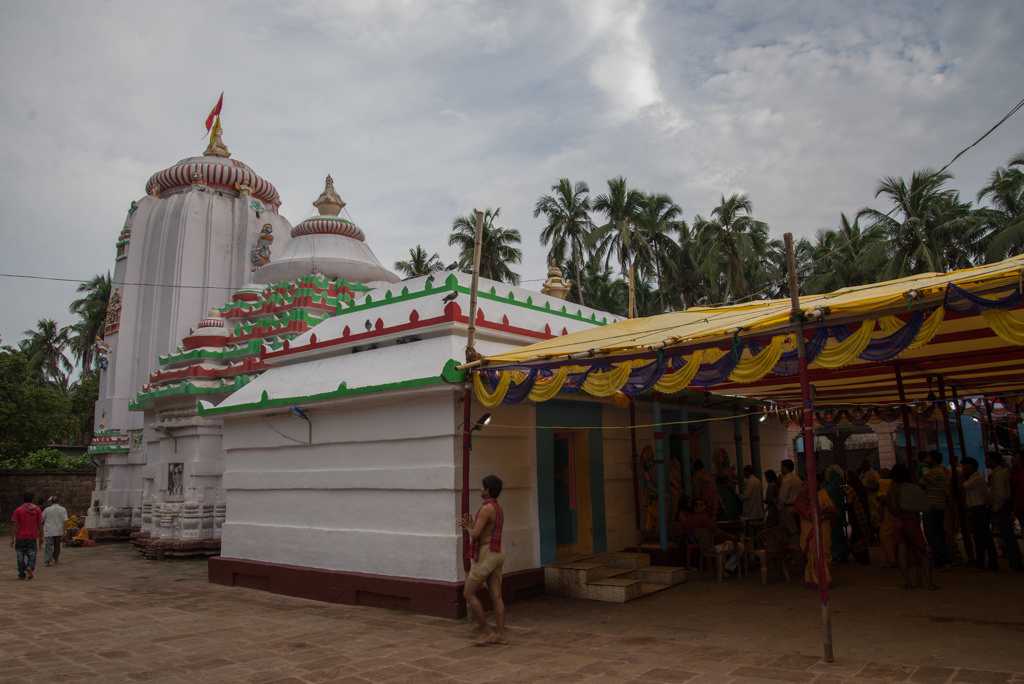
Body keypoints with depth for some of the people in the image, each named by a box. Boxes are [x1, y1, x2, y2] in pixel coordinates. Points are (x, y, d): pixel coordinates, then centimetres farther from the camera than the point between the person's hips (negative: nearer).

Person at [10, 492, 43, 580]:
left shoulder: (18, 510, -4)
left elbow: (15, 526, -7)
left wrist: (12, 539, -4)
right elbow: (40, 524, 2)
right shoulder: (37, 509, 2)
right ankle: (30, 567, -16)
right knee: (31, 555, 9)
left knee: (21, 557, 10)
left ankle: (22, 574, 14)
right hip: (32, 537, 1)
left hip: (20, 537, -1)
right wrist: (40, 538, 9)